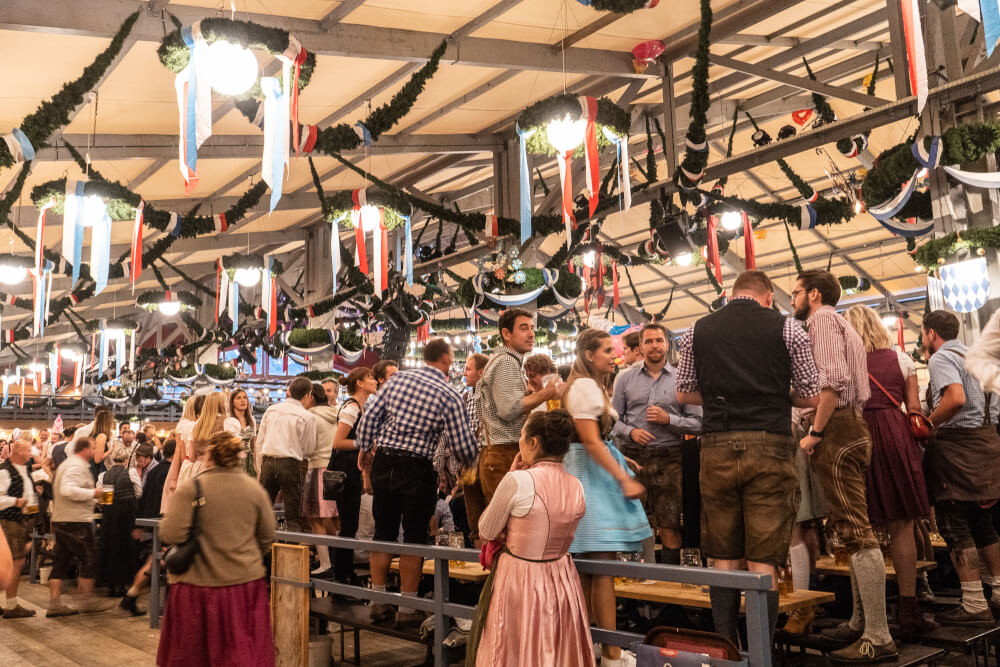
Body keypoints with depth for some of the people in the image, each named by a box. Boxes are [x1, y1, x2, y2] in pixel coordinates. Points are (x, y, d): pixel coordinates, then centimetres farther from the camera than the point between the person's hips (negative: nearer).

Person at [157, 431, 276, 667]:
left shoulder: (189, 488, -11)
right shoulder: (255, 488, 0)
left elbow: (171, 535, -15)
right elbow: (267, 537, 6)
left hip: (199, 585, -2)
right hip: (246, 583, 2)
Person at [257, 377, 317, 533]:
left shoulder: (270, 410, 6)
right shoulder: (307, 417, -8)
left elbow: (260, 439, 11)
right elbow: (308, 449, -2)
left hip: (267, 462, 4)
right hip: (291, 464, -4)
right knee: (294, 517, 4)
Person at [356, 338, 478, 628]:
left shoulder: (397, 378, 5)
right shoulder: (449, 396, -6)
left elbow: (370, 416, 2)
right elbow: (463, 446, -7)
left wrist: (364, 449, 15)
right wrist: (470, 461, 14)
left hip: (383, 463, 4)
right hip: (416, 469, -4)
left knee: (383, 532, 15)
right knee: (414, 537, 7)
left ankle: (378, 601, 22)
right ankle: (407, 608, 14)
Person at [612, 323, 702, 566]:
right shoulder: (625, 378, 10)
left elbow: (697, 423, 4)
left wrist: (668, 419, -10)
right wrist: (631, 431, -9)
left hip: (668, 459, -1)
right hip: (633, 457, 1)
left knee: (670, 526, -1)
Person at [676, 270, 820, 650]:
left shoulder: (698, 331, 8)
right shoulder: (787, 329, 2)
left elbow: (683, 393, 12)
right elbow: (810, 397, 5)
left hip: (717, 448, 2)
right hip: (769, 447, -2)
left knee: (724, 558, 12)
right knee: (764, 562, 2)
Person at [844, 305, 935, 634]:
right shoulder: (900, 359, 9)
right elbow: (914, 408, 7)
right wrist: (916, 443, 16)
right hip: (895, 436, 1)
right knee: (902, 526, 6)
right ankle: (908, 610, 8)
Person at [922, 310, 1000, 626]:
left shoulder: (941, 358, -9)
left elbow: (956, 398, -26)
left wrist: (928, 424, -15)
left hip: (957, 443, -9)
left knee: (953, 523, -5)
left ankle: (974, 605, -4)